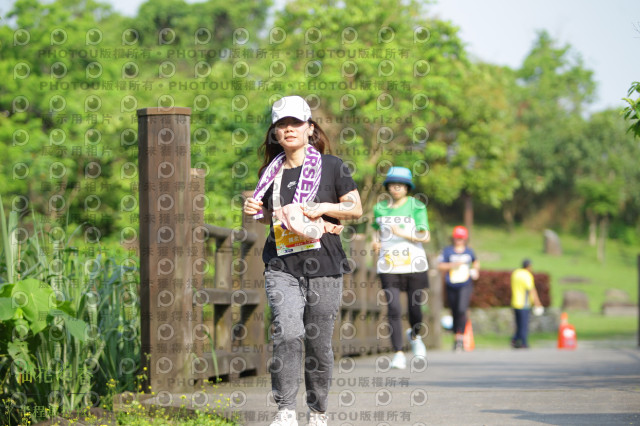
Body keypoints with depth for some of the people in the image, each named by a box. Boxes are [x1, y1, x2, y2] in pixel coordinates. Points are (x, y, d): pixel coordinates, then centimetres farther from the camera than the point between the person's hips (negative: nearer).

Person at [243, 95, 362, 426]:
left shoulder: (331, 166, 4)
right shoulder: (271, 172, 14)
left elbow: (356, 209, 3)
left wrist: (323, 208, -11)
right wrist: (256, 211, 5)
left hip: (323, 266, -1)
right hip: (281, 266, 1)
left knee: (318, 342, 3)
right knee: (287, 333, -19)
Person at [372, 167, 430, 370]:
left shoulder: (417, 207, 0)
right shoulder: (380, 208, 10)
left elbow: (425, 237, -4)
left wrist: (403, 233, -17)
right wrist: (376, 242, 3)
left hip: (413, 266, -1)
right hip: (388, 267, 1)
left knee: (415, 309, 4)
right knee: (393, 309, -11)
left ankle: (414, 335, 38)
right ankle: (398, 353, -7)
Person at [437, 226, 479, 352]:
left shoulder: (469, 251, 8)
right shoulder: (447, 251, 3)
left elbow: (476, 262, 27)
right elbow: (440, 266, -3)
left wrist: (475, 270, 8)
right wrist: (453, 264, -15)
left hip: (465, 286, -1)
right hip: (452, 287, 1)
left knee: (462, 310, -19)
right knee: (455, 312, 7)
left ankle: (460, 337, -20)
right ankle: (457, 336, 23)